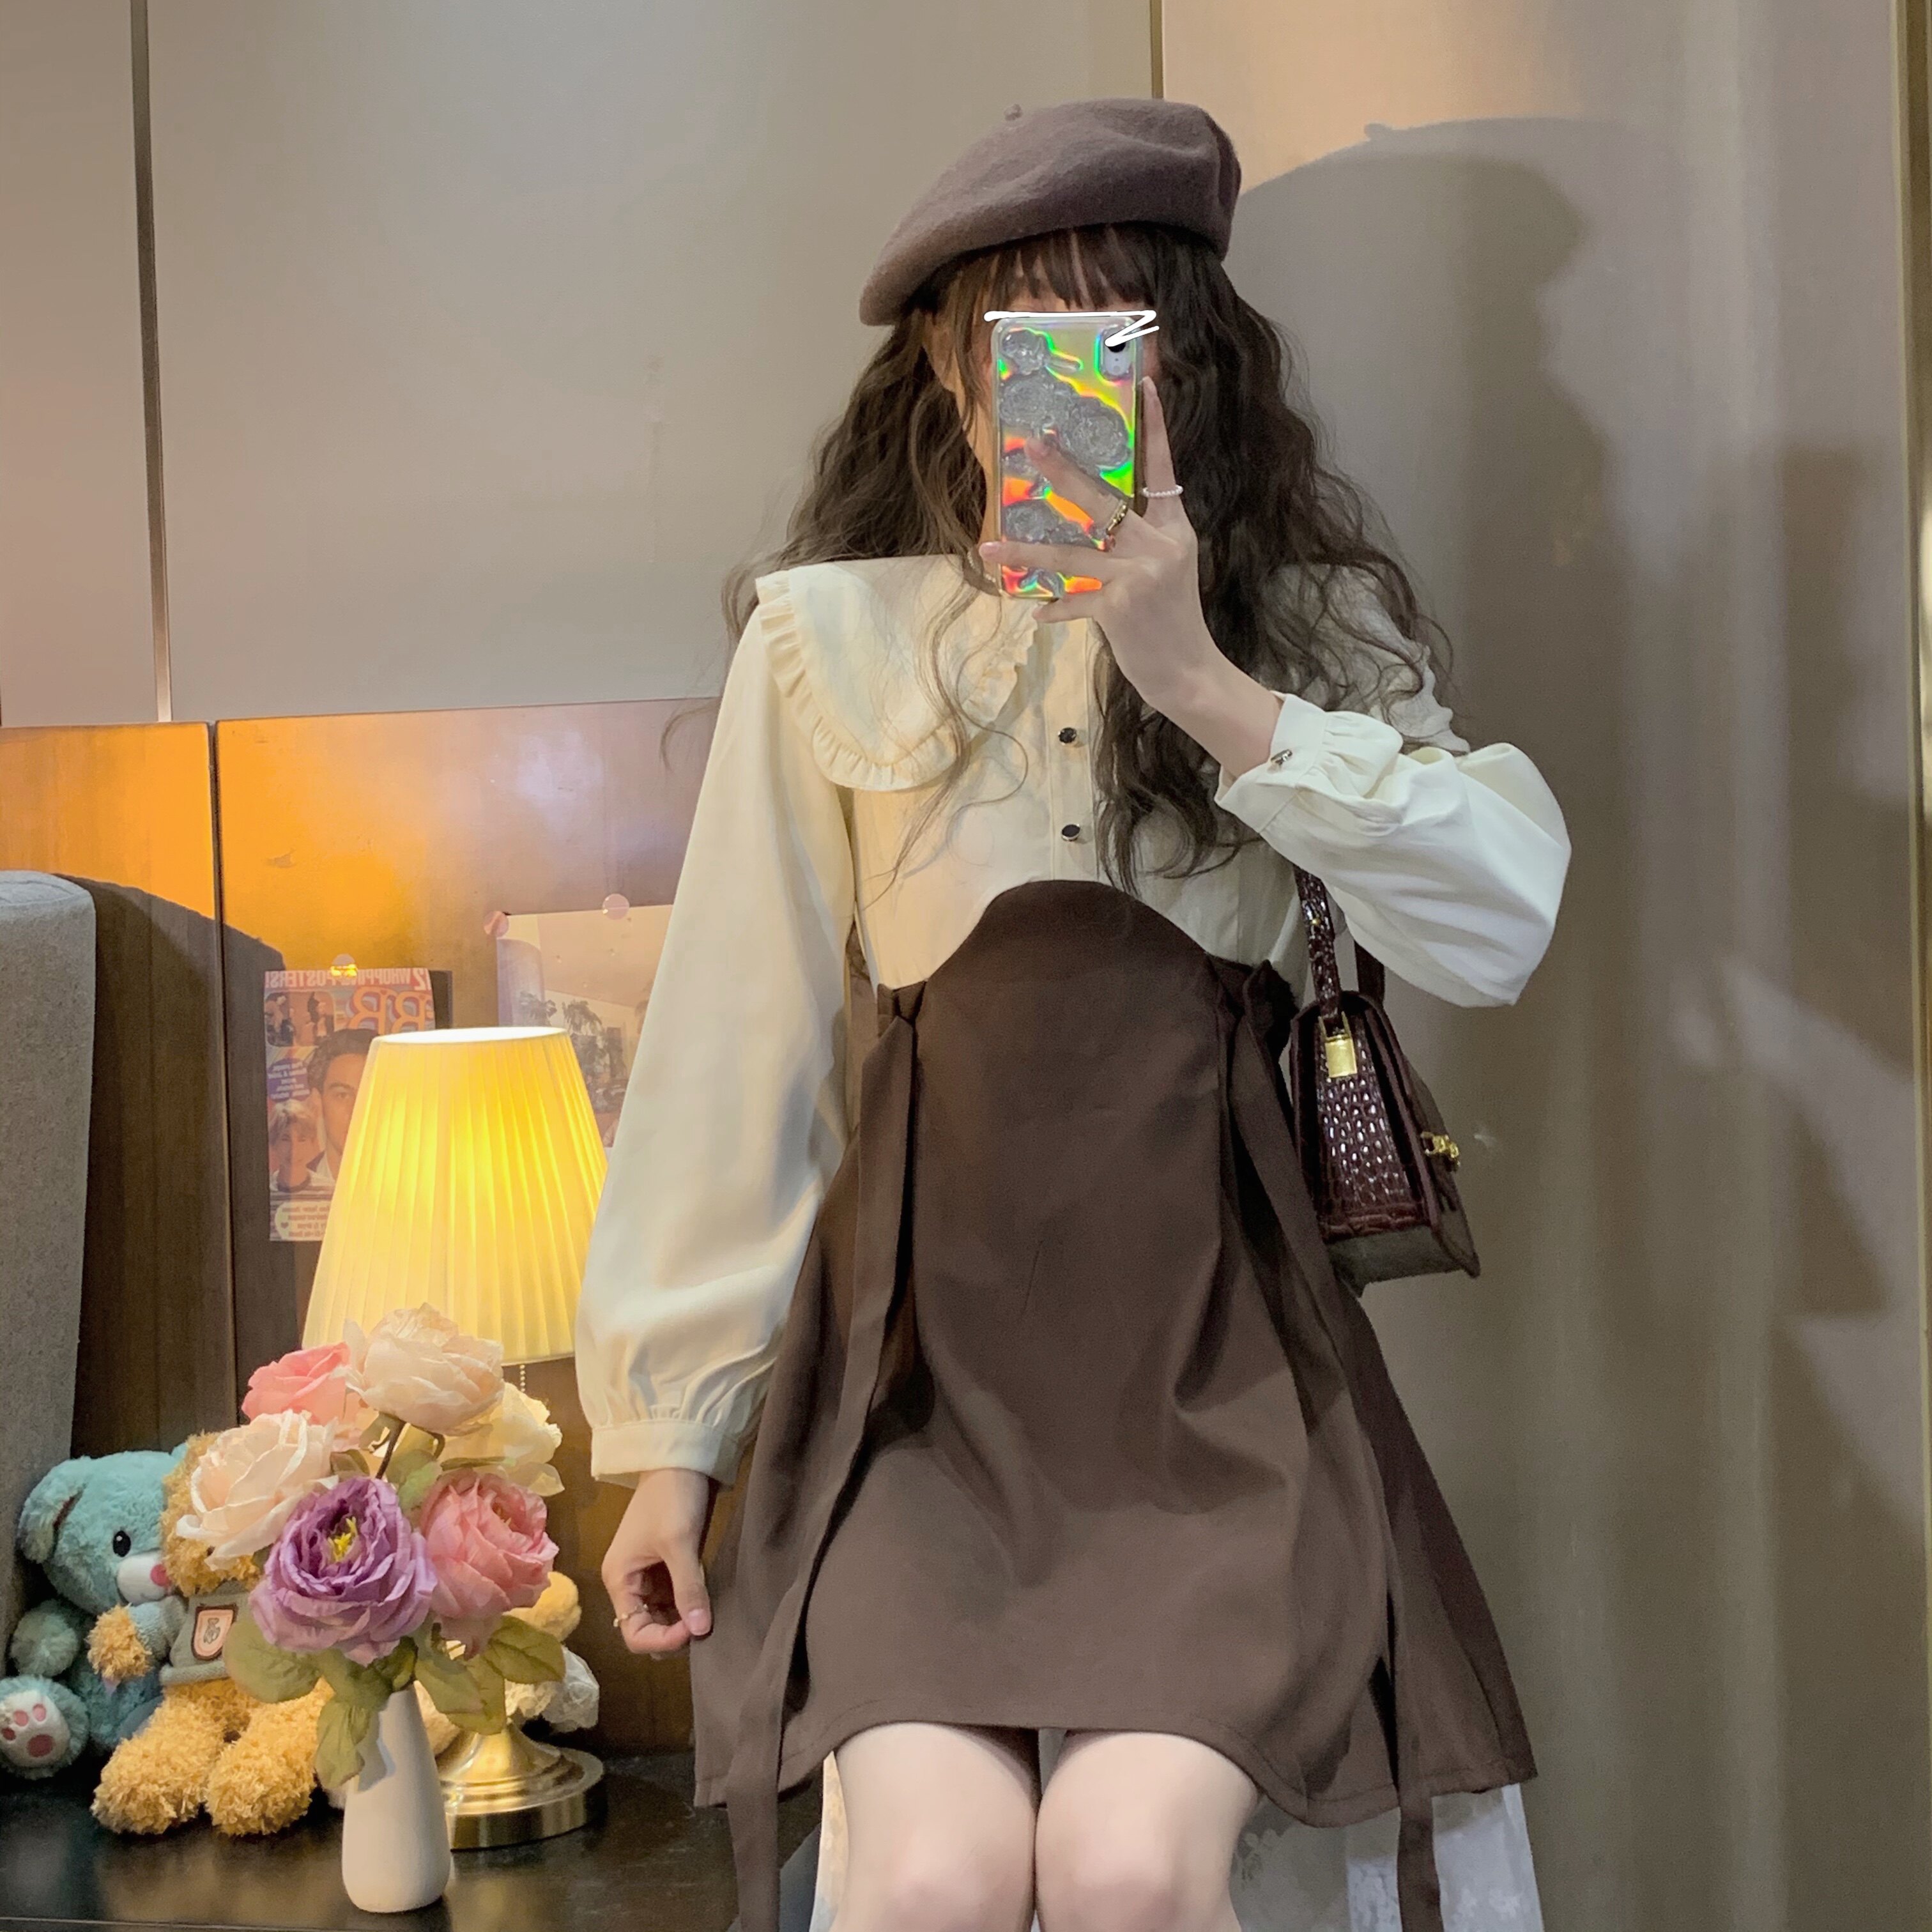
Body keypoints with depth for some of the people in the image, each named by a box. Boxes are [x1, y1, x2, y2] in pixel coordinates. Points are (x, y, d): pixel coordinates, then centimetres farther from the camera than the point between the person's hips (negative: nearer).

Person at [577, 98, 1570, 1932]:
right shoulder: (835, 640, 5)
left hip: (1209, 1344, 1)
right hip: (928, 1335, 0)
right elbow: (736, 1047, 6)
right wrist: (667, 1430, 6)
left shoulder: (1306, 621, 9)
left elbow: (1499, 924, -7)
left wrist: (1204, 684, -14)